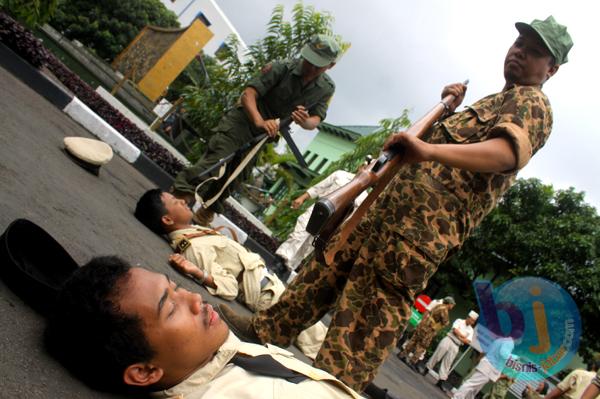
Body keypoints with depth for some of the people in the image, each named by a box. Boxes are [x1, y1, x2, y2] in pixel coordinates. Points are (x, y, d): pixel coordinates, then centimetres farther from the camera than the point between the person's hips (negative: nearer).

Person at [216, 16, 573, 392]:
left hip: (426, 221, -10)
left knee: (372, 314, -13)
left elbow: (510, 150, -26)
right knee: (331, 267, 15)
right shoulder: (495, 102, 28)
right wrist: (450, 110, 19)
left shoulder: (531, 102, -3)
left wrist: (430, 150, -41)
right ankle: (265, 331, 27)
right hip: (394, 203, 10)